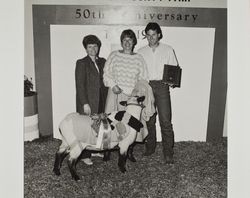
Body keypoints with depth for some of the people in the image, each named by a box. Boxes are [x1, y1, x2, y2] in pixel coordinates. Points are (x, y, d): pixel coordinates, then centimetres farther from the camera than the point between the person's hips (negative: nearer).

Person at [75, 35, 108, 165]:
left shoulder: (102, 62, 12)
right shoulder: (81, 63, -4)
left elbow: (105, 81, 13)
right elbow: (80, 85, -9)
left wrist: (106, 99, 6)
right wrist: (85, 104, -14)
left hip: (101, 101, 5)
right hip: (87, 102, -5)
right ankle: (85, 155, 12)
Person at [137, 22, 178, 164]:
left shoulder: (168, 50, 9)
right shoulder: (141, 52, 13)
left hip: (162, 86, -2)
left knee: (165, 121, -7)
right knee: (149, 120, 6)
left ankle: (168, 153, 0)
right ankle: (150, 148, 21)